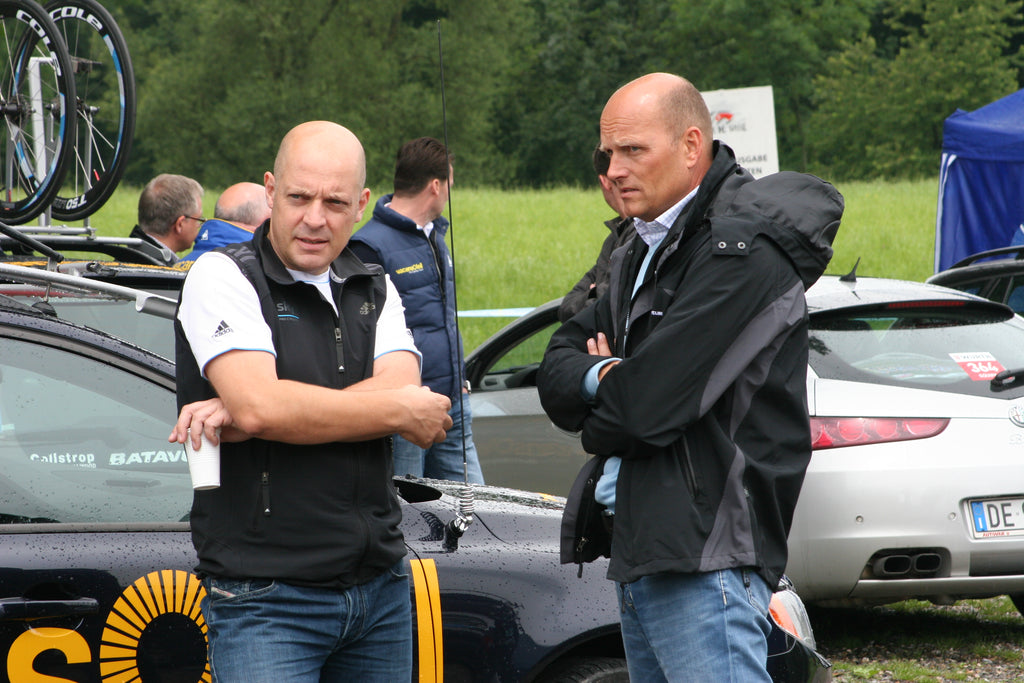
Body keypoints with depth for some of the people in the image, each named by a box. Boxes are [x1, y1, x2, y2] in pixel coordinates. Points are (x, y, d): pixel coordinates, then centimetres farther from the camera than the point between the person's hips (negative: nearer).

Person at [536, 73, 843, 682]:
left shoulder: (742, 248, -14)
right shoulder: (646, 251, 19)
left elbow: (646, 406, -19)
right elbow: (556, 374, 14)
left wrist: (596, 421, 3)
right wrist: (604, 377, -9)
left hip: (705, 560, -10)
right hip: (639, 554, 10)